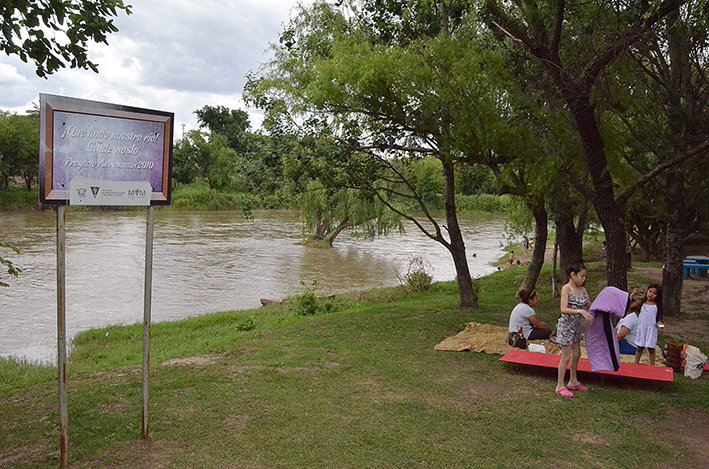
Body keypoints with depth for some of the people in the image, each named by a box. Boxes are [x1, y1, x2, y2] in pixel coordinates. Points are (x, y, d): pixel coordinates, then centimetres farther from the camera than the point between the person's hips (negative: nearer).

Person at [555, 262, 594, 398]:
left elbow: (590, 306, 7)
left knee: (576, 354, 15)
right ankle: (560, 386, 8)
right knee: (566, 356, -2)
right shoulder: (566, 289, -17)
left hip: (576, 325, 7)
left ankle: (573, 382, 31)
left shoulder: (582, 289, 6)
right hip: (566, 325, -7)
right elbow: (563, 309, -27)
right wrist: (581, 311, -36)